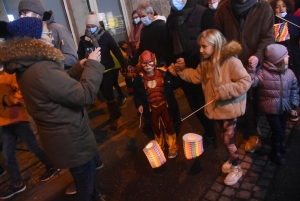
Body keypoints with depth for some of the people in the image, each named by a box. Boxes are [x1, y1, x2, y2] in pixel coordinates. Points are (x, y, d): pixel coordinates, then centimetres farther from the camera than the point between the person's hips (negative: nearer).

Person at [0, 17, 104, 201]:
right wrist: (93, 64, -19)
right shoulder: (42, 70, -30)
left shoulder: (27, 68, 3)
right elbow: (85, 95, -31)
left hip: (63, 137, 10)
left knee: (84, 177, 31)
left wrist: (79, 67, 7)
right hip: (71, 140, -10)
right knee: (85, 183, 14)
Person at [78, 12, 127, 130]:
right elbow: (80, 55, 0)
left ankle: (113, 117, 14)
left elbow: (116, 51, -9)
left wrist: (124, 65, -13)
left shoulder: (106, 36, -7)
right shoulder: (83, 39, 1)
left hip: (107, 70, -3)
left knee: (108, 94, -4)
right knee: (105, 93, 12)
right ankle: (116, 113, 32)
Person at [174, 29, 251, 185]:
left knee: (228, 140, 3)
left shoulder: (231, 62, -23)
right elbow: (196, 76, 12)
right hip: (216, 107, 7)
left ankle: (236, 169, 25)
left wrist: (223, 92, -28)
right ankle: (232, 159, 44)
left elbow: (245, 82, -24)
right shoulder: (205, 63, 2)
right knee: (225, 137, 21)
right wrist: (182, 70, -2)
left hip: (229, 108, -7)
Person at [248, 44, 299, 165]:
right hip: (271, 108, -6)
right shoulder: (263, 73, -19)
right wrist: (251, 69, -39)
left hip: (284, 107, 6)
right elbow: (251, 82, -29)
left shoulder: (289, 73, -2)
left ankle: (281, 144, 51)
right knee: (277, 130, 1)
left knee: (283, 128, 23)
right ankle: (275, 153, 23)